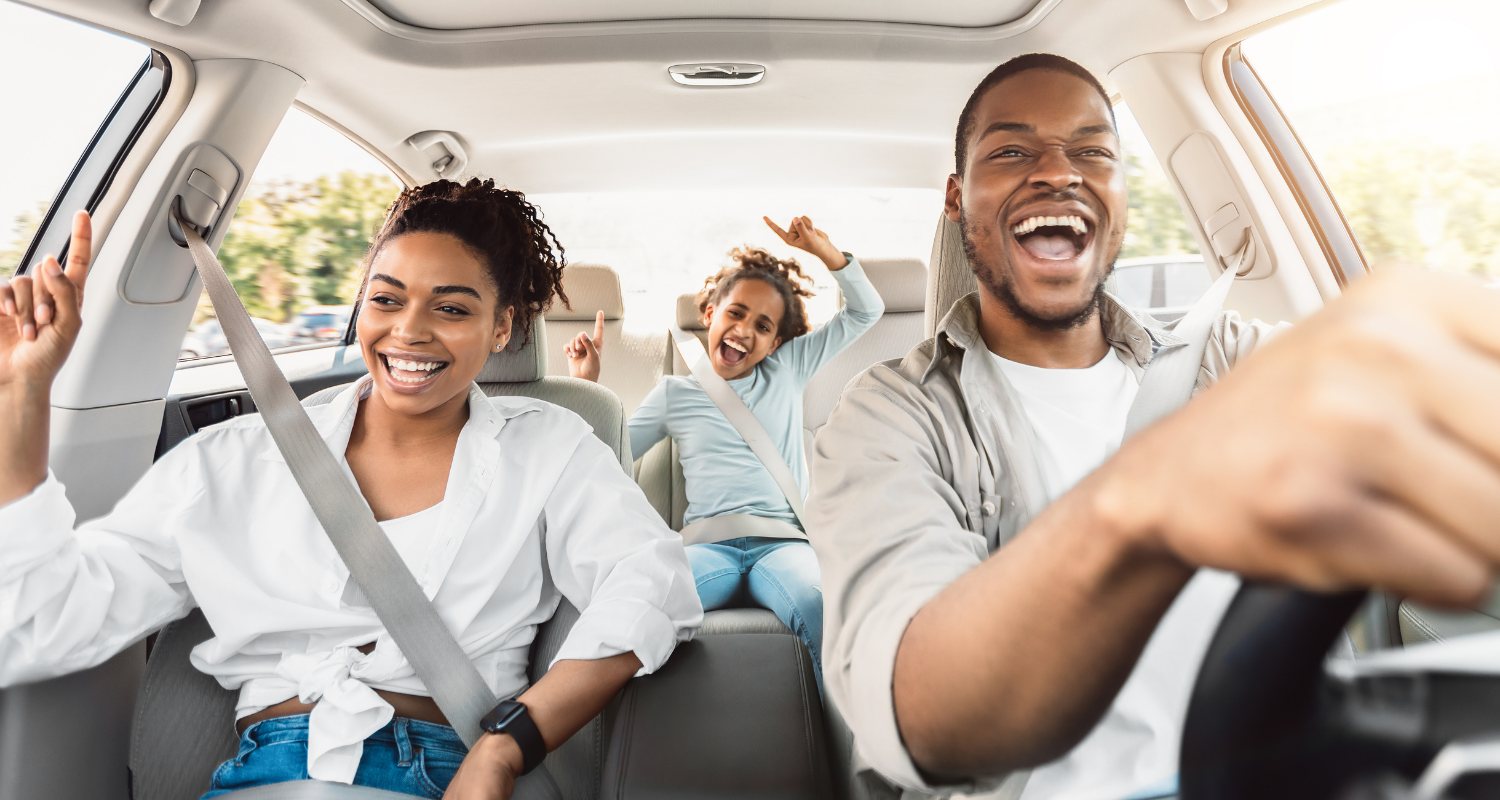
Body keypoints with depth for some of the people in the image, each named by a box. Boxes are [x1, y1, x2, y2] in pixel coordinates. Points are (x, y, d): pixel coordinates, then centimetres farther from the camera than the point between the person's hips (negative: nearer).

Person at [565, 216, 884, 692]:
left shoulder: (787, 371, 22)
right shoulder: (675, 392, 20)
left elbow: (865, 311, 21)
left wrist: (823, 249, 8)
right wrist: (587, 385, 10)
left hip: (782, 540, 1)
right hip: (708, 543, 0)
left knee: (829, 613, -37)